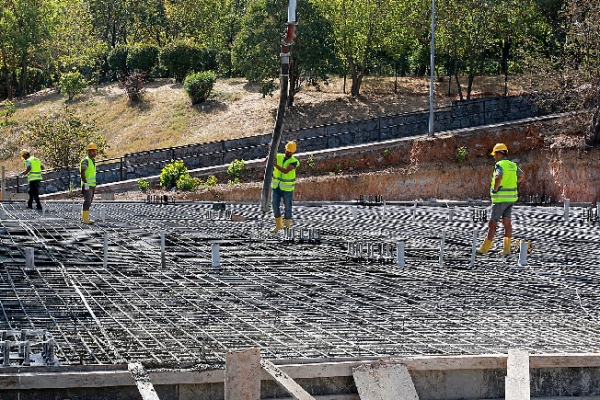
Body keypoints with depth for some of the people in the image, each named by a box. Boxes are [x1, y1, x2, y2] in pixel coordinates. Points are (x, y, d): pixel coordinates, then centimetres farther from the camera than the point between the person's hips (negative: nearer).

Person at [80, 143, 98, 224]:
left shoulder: (93, 161, 15)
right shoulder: (85, 161, -13)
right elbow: (82, 173, -18)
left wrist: (94, 185, 20)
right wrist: (86, 184, -23)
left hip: (92, 185, 9)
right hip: (87, 185, -9)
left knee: (89, 202, 11)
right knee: (87, 202, -11)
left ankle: (83, 216, 18)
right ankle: (85, 219, -11)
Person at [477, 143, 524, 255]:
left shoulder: (500, 165, -14)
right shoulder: (512, 165, 11)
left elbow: (498, 178, -34)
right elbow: (522, 175, 28)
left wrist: (495, 189, -19)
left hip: (501, 198, -7)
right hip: (511, 197, 7)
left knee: (492, 223, -1)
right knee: (506, 222, 5)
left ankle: (485, 248, 3)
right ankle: (506, 249, 0)